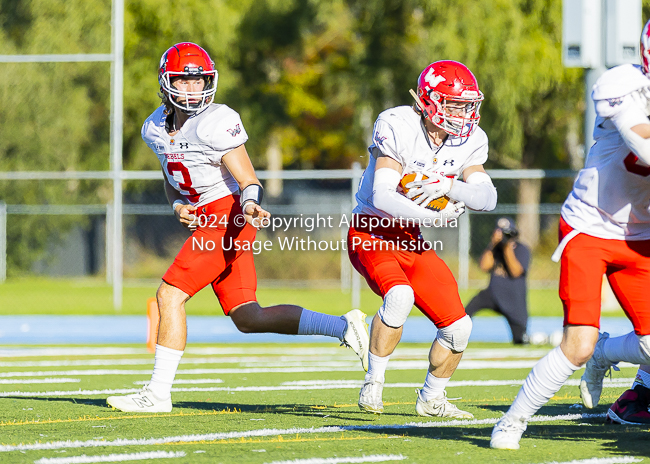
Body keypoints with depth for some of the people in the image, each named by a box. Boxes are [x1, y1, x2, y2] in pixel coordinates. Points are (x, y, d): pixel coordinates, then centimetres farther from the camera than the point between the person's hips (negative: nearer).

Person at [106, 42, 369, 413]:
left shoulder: (216, 123, -14)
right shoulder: (156, 128, 10)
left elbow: (249, 182, -14)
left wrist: (249, 205, -36)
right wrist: (178, 206, 0)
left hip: (227, 219, -9)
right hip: (205, 220, 9)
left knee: (170, 295, -12)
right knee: (249, 319, 9)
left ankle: (159, 393, -8)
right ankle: (343, 327, 14)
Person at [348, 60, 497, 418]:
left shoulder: (469, 141, -2)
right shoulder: (397, 127, -21)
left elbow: (487, 197, -12)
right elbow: (382, 197, -28)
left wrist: (447, 187, -30)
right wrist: (431, 216, -38)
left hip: (412, 241, 6)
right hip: (371, 234, -6)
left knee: (458, 327, 0)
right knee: (399, 295, -34)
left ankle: (431, 398, 25)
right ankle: (373, 383, -16)